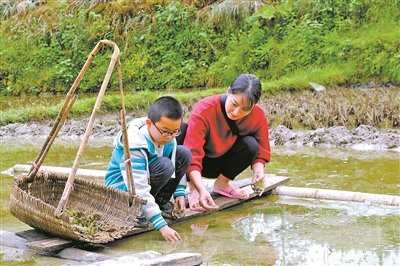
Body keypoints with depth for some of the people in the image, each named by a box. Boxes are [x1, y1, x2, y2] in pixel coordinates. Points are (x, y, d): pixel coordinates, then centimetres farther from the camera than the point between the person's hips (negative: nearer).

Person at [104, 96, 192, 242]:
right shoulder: (134, 145, -34)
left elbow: (179, 164, 9)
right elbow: (139, 191, -39)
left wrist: (180, 192, -4)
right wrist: (162, 226, -43)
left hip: (146, 177, 8)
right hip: (123, 186, -8)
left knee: (184, 153, -9)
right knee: (165, 165, -33)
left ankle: (162, 203, -2)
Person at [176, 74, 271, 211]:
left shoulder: (258, 115, -20)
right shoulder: (203, 110, -31)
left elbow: (261, 152, -9)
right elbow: (192, 156, -36)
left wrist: (258, 172, -32)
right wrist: (201, 190, -49)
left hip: (222, 163, 3)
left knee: (251, 145, -26)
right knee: (181, 131, -32)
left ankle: (222, 183, -2)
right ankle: (193, 189, -22)